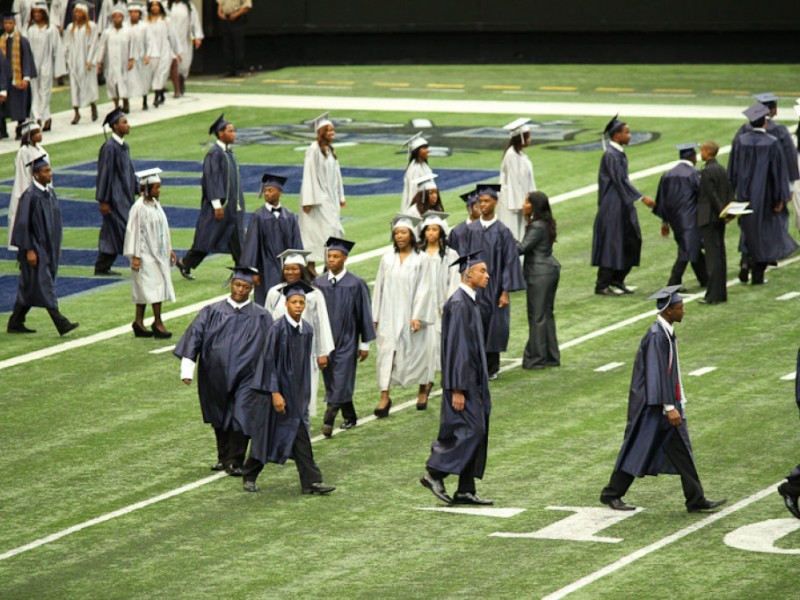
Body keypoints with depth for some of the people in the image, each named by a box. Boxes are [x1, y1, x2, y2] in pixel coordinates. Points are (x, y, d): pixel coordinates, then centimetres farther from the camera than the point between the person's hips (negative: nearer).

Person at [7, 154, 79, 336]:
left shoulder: (49, 193, 9)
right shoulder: (30, 196, -16)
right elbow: (23, 223, -16)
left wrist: (57, 246, 18)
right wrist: (29, 250, -19)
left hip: (48, 247, 9)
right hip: (35, 248, -9)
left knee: (29, 288, 13)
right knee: (44, 285, -9)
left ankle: (15, 323, 21)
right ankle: (61, 324, -13)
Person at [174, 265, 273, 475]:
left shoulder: (261, 317, 2)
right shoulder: (212, 312, 3)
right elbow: (194, 337, -1)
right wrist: (187, 369, -11)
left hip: (246, 377, -2)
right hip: (216, 377, 2)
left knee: (240, 417, -10)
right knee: (220, 419, 12)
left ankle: (234, 462, -3)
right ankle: (224, 457, 27)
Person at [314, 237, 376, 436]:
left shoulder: (356, 284, -7)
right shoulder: (319, 283, 2)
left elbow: (364, 314, -3)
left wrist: (365, 344, -2)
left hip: (347, 341, -4)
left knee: (340, 382, -10)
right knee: (333, 382, 11)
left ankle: (329, 421, -15)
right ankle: (349, 417, 26)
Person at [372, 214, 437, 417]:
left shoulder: (421, 260, -4)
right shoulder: (387, 259, 5)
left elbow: (424, 289, -8)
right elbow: (380, 288, 8)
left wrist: (418, 317, -14)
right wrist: (376, 317, 6)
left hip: (411, 315, -2)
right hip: (389, 315, 2)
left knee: (416, 353, 9)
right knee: (386, 353, -6)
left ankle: (423, 388, 34)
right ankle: (384, 398, -8)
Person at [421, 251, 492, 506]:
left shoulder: (469, 301, 14)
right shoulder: (458, 304, -18)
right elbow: (456, 348, -21)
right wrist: (457, 389, -23)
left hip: (472, 379, 10)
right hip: (462, 380, -10)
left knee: (476, 432, 8)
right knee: (469, 430, -11)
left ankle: (465, 491, 10)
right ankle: (434, 473, 0)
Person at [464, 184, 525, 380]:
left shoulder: (502, 232, -4)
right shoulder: (470, 229, 3)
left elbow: (510, 261, -5)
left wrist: (505, 292, -9)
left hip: (493, 288, -2)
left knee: (493, 327, 4)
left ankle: (491, 369, 15)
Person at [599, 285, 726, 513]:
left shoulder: (667, 333, 9)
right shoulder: (656, 336, -21)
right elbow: (657, 373, -24)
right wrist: (669, 407, -25)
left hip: (667, 402, 9)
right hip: (653, 406, -9)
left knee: (681, 451, 6)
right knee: (638, 451, 2)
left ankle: (696, 500, 7)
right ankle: (611, 494, 15)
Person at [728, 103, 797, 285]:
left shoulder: (740, 141, -4)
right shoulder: (772, 143, -12)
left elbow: (733, 170, 2)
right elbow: (778, 172, -10)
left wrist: (732, 193, 11)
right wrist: (780, 199, -4)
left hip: (745, 195, 3)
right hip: (764, 195, -3)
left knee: (748, 229, 20)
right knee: (763, 232, 9)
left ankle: (745, 260, -3)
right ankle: (758, 275, 10)